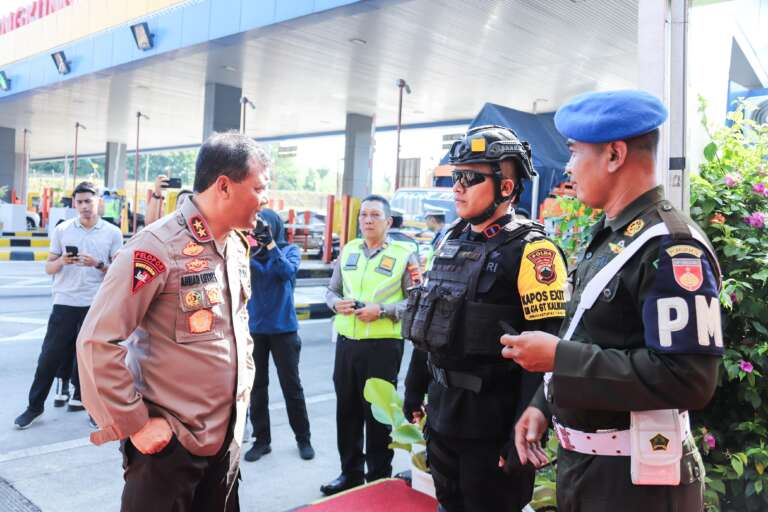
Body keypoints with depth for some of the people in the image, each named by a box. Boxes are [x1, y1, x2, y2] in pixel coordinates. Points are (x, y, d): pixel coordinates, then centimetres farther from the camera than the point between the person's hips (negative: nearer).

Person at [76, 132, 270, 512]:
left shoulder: (237, 246, 5)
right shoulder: (158, 247, -20)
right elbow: (96, 343, -20)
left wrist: (242, 391, 13)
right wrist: (134, 424, -16)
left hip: (227, 437, 7)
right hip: (169, 443, -7)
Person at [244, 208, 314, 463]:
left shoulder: (289, 250, 0)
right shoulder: (249, 252, 3)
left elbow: (287, 272, -20)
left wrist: (271, 244, -27)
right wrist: (248, 248, -29)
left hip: (283, 328, -2)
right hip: (254, 329, 2)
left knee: (291, 385, 6)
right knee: (256, 386, 8)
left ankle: (303, 438, 20)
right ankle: (261, 439, 20)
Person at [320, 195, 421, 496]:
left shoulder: (404, 254, -5)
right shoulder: (348, 250, 10)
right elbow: (331, 290, 16)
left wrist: (382, 310, -20)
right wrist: (336, 303, -6)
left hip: (383, 345, -5)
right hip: (346, 342, 5)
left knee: (378, 412, 6)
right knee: (346, 409, 13)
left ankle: (379, 478, 23)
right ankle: (350, 472, 30)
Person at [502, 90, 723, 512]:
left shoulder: (671, 247, -20)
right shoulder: (607, 237, 8)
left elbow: (689, 379, -27)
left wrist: (559, 357, -24)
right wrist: (543, 405, 5)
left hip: (634, 478, -8)